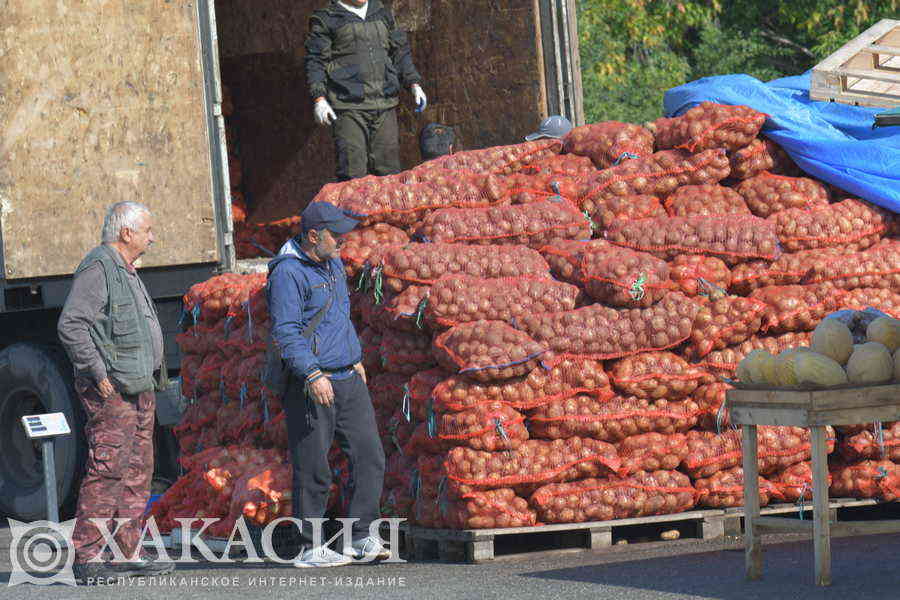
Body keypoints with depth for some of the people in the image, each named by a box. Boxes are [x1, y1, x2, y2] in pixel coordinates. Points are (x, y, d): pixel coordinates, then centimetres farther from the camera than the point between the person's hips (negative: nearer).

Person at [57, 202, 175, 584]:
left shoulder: (127, 273, 20)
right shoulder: (98, 269, -11)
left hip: (139, 388, 10)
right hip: (112, 391, -10)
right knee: (107, 469, -12)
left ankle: (129, 553, 13)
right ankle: (87, 557, -12)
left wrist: (154, 374, 22)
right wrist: (98, 374, -21)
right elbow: (71, 325, -19)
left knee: (137, 472, 9)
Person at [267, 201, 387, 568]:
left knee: (370, 457, 3)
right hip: (310, 385, -8)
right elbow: (286, 331, -20)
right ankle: (311, 548, 4)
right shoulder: (288, 272, -13)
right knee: (312, 469, -3)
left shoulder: (332, 263, 15)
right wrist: (312, 374, -27)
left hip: (348, 379, 8)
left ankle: (361, 537, 10)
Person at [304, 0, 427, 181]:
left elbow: (400, 51, 24)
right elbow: (315, 60, -1)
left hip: (384, 105, 5)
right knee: (353, 174, -11)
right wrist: (319, 98, -13)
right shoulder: (327, 19, 3)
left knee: (388, 170, 3)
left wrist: (414, 83, 14)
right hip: (348, 107, -5)